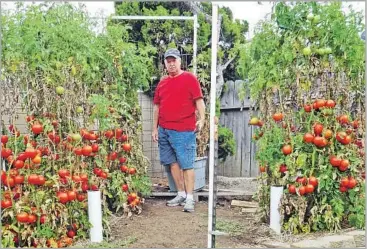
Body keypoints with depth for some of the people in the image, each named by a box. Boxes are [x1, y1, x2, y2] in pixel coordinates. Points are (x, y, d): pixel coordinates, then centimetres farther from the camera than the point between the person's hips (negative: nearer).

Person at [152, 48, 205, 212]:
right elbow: (157, 106, 17)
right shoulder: (162, 82, 14)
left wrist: (202, 119, -19)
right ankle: (181, 194, 22)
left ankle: (189, 198, 2)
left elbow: (199, 100, -6)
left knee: (187, 164, -3)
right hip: (164, 130, 6)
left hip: (184, 131, -6)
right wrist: (155, 128, 13)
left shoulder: (190, 78, -1)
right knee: (173, 163, 11)